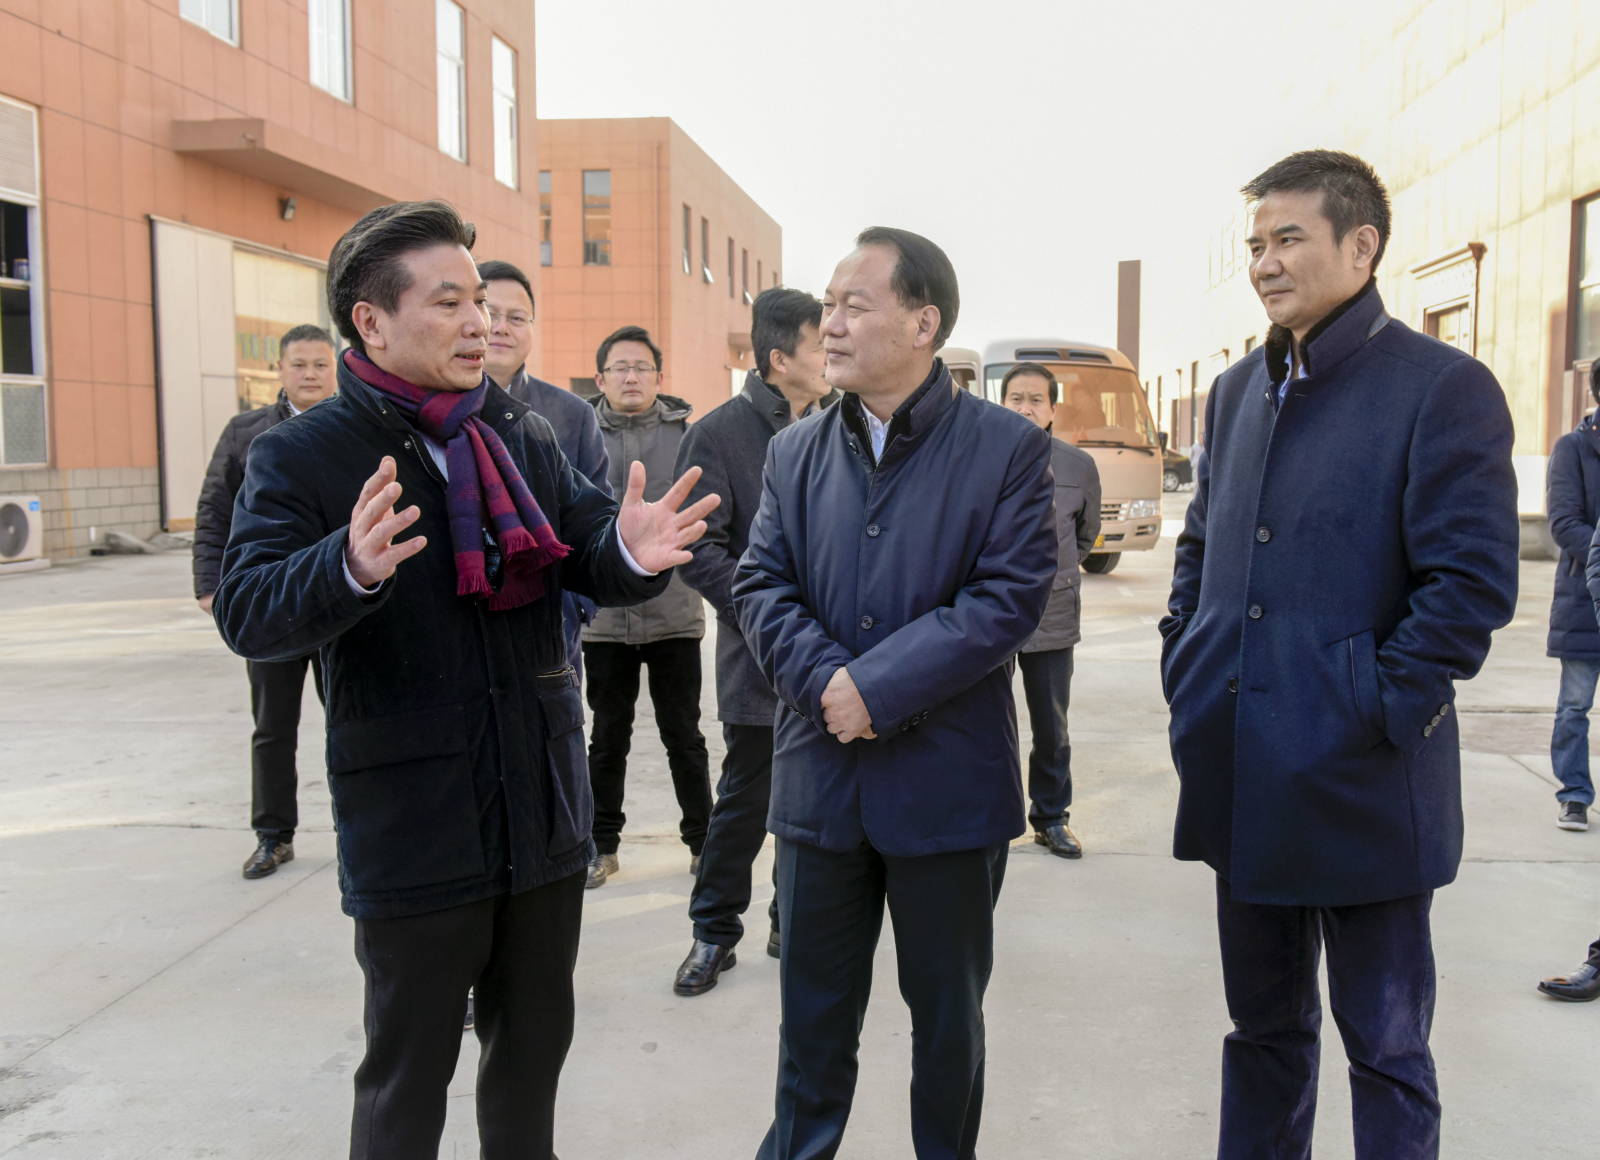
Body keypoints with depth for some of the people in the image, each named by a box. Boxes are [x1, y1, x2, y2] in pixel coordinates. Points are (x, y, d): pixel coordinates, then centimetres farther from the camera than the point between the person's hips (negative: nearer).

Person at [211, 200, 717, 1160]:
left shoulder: (527, 436, 5)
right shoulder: (301, 456, -9)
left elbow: (590, 561, -1)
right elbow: (247, 614, -20)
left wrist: (631, 552, -25)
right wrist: (352, 569, -41)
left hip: (544, 814, 5)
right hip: (412, 829, -5)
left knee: (536, 1043, 22)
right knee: (407, 1079, 12)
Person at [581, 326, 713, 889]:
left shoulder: (686, 431, 1)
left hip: (675, 614, -1)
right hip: (604, 615, 1)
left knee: (684, 736, 10)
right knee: (608, 737, 13)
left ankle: (702, 840, 25)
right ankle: (603, 845, 27)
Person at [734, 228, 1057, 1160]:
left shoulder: (1010, 448, -6)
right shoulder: (795, 452, 7)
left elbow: (1012, 594, -14)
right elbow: (760, 584, 2)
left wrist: (878, 686, -20)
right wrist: (824, 678, -16)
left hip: (949, 780, -3)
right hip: (820, 777, 3)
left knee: (948, 1012, 15)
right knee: (813, 1011, 16)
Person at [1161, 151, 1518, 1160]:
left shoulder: (1443, 388, -10)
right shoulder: (1240, 391, 11)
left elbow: (1474, 585, -15)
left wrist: (1378, 712, -16)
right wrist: (1188, 673, 9)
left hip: (1364, 787, -6)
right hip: (1243, 777, 6)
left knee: (1385, 1046, 10)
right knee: (1264, 1023, 20)